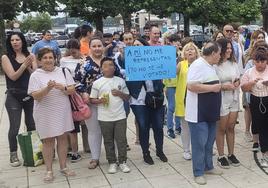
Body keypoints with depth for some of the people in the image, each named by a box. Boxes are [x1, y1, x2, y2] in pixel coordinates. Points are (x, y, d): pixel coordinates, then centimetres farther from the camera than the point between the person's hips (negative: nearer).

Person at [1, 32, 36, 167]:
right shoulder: (6, 57, -2)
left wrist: (29, 66, -21)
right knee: (14, 127, -1)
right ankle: (13, 155, 13)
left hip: (30, 95, 3)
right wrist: (24, 65, -21)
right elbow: (13, 76, -12)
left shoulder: (30, 56, 4)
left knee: (32, 125, 11)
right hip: (14, 96, -2)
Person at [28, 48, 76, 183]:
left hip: (62, 112, 2)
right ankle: (49, 170, 17)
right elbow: (35, 96, -12)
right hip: (45, 114, -2)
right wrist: (48, 88, -27)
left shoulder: (63, 71, 3)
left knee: (62, 138, 10)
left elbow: (72, 90, 0)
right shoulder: (35, 75, -4)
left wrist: (62, 87, -19)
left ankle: (63, 167, 23)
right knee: (48, 141, 5)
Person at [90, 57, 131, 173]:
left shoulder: (120, 81, 5)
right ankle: (112, 163, 22)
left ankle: (123, 162, 18)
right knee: (108, 141, 9)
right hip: (104, 118, -1)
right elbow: (92, 100, 2)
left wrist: (120, 93, -9)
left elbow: (127, 97, 10)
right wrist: (100, 100, -18)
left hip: (120, 116, 1)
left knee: (122, 140, 5)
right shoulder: (97, 83, -1)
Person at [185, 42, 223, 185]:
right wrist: (213, 88, -21)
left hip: (210, 112, 10)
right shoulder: (198, 65, -17)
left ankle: (208, 166, 33)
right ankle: (198, 172, 12)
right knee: (199, 144, 0)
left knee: (209, 142, 18)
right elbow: (191, 86, -28)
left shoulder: (210, 66, 13)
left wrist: (222, 86, 12)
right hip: (198, 113, -9)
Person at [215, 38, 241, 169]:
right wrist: (225, 86, -21)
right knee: (221, 129, 6)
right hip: (221, 99, -6)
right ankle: (221, 156, 19)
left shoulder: (233, 63, 6)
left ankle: (231, 154, 26)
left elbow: (238, 78, 17)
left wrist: (237, 82, -5)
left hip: (234, 98, 6)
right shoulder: (215, 65, -15)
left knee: (231, 127, 13)